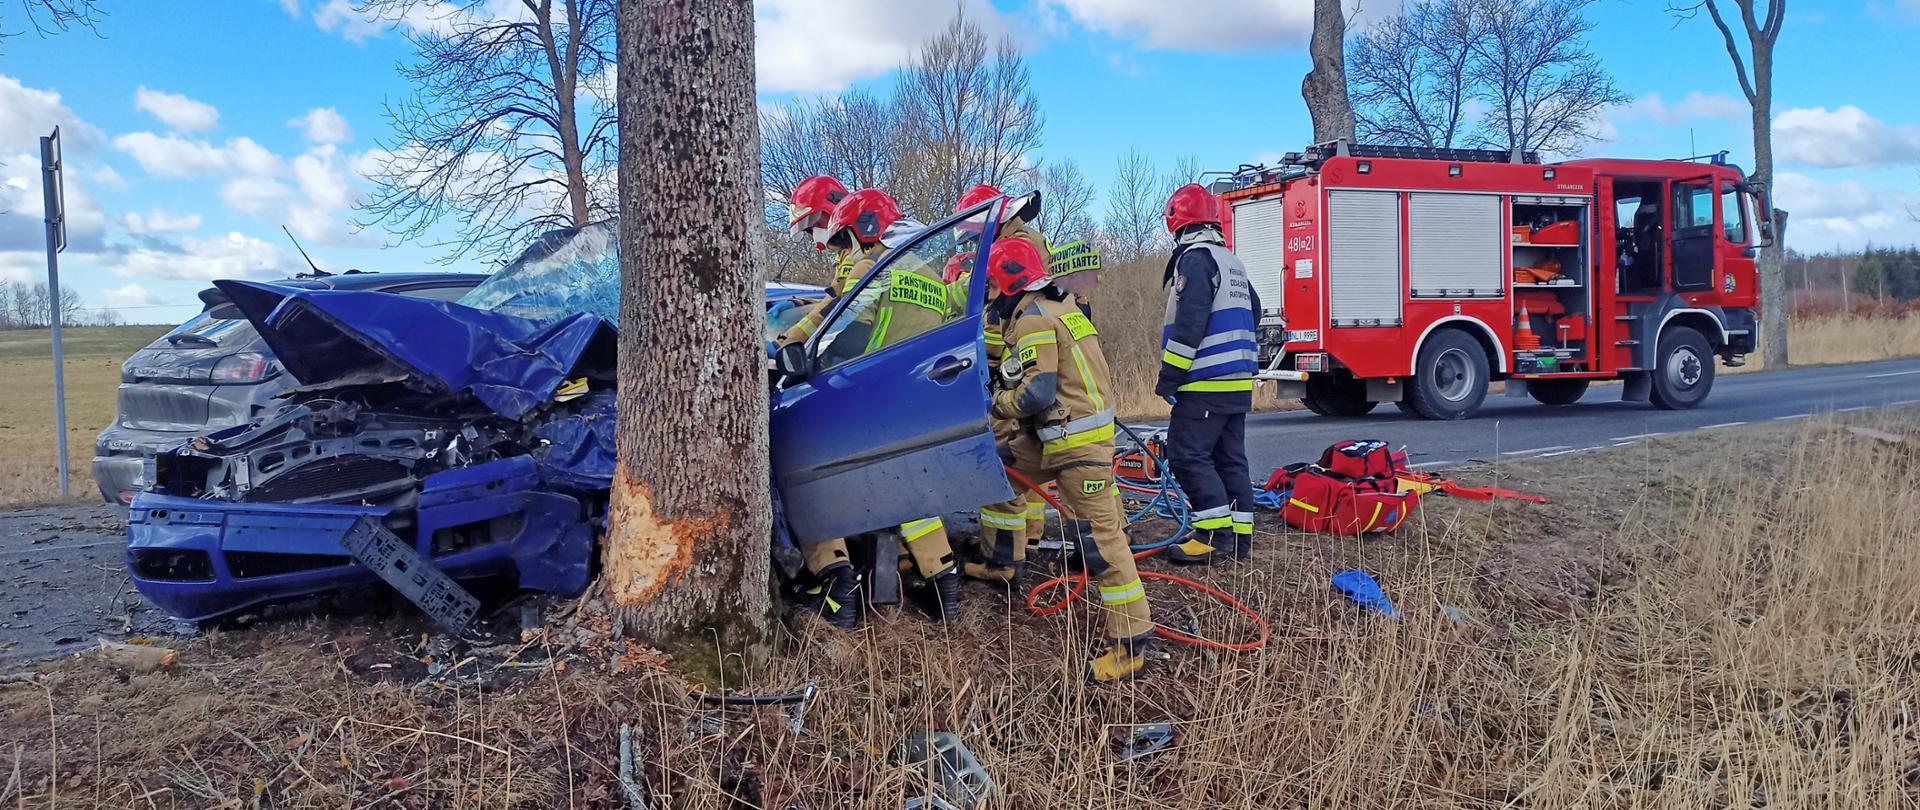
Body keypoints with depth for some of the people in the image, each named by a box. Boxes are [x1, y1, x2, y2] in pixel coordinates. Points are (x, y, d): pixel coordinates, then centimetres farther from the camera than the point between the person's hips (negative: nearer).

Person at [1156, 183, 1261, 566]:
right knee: (1230, 457, 10)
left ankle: (1216, 532, -11)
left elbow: (1189, 323, -20)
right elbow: (1252, 311, 26)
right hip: (1238, 382, 9)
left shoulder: (1196, 259, -12)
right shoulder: (1232, 261, 18)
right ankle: (1239, 535, 12)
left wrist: (1169, 376, -18)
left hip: (1206, 383, -9)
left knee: (1187, 454, -8)